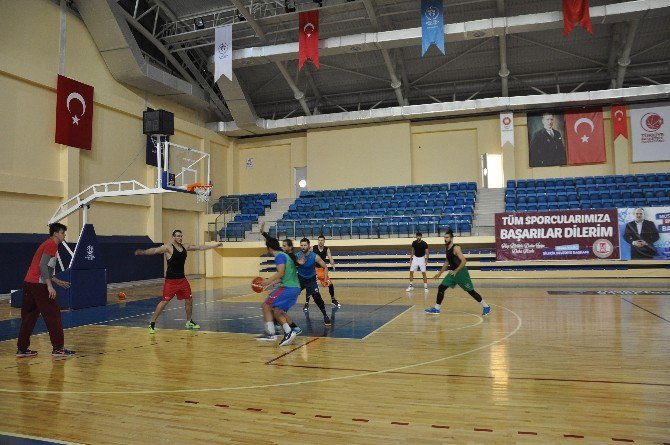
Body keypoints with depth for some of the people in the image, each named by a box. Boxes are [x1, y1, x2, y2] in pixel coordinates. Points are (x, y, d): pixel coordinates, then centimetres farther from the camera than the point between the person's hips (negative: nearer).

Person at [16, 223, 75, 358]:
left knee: (28, 316, 13)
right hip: (38, 285, -10)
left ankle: (22, 349, 17)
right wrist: (50, 286, -22)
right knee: (53, 316, -3)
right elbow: (43, 265, -19)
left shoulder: (47, 244, 22)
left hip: (28, 282, 10)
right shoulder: (51, 244, -8)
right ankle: (58, 348, 1)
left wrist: (57, 281, 29)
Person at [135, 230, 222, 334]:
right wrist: (143, 252, -44)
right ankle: (152, 324, 1)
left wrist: (215, 245, 18)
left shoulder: (185, 247, 7)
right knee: (165, 301, -10)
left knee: (189, 299, 11)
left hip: (182, 278, 7)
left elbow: (200, 247, 15)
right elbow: (155, 250, -26)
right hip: (171, 280, -6)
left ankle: (189, 322, 28)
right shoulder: (168, 247, -11)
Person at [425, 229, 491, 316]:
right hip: (452, 272, 8)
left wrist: (456, 271, -27)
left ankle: (486, 307, 16)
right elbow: (447, 262, 19)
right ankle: (436, 309, 7)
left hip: (461, 272, -8)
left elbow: (463, 261, -25)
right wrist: (440, 273, 19)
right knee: (441, 288, 0)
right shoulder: (447, 248, 7)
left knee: (471, 291, 1)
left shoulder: (456, 248, -19)